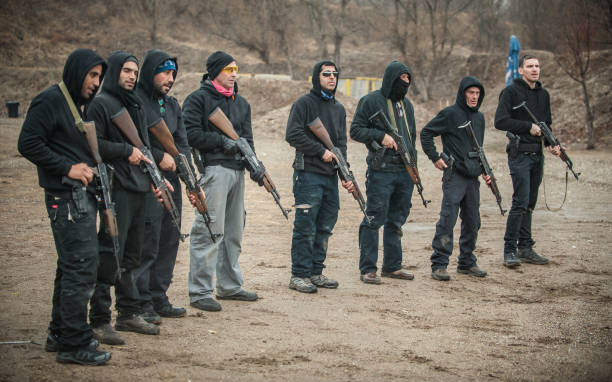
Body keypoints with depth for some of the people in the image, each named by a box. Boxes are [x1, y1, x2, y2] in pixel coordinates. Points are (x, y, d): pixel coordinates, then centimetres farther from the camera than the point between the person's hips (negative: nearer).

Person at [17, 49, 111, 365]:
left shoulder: (81, 104, 19)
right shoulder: (50, 101, -10)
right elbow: (28, 144, -16)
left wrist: (89, 168, 7)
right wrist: (68, 168, -18)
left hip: (83, 196, 10)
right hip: (66, 198, -10)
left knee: (72, 267, 15)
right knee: (81, 267, -12)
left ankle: (60, 335, 24)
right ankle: (75, 343, -7)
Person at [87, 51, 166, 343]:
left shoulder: (135, 104, 19)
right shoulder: (101, 104, -7)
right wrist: (126, 151, -13)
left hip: (139, 188, 9)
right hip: (116, 189, -8)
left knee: (131, 254, 14)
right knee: (110, 255, -8)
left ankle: (128, 313, 22)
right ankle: (99, 321, -3)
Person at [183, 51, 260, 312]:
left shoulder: (241, 103, 20)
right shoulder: (198, 99, -3)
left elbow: (246, 137, 17)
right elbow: (190, 133, -12)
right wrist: (221, 141, -17)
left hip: (237, 169, 8)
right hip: (214, 169, -8)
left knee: (234, 231, 13)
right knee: (209, 231, -10)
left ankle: (230, 286, 24)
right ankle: (200, 292, -6)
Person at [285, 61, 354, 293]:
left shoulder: (339, 109, 16)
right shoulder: (304, 104, -5)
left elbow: (341, 144, 14)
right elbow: (293, 135, -14)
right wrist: (321, 151, -14)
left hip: (331, 177, 7)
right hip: (308, 175, -7)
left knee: (325, 228, 10)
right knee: (305, 228, -5)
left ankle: (316, 273, 19)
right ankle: (299, 276, 1)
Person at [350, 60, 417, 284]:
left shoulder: (406, 104, 17)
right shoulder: (371, 101, -4)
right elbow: (355, 130, -6)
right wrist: (380, 136, -17)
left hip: (405, 171, 7)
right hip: (381, 171, -7)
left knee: (396, 220, 12)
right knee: (374, 219, -7)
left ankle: (392, 266, 21)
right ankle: (368, 269, -3)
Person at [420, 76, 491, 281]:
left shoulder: (479, 117, 15)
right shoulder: (450, 114, -6)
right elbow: (426, 133, -4)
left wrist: (484, 169, 16)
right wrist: (435, 158, -9)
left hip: (473, 178, 7)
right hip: (454, 176, -7)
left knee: (472, 223, 11)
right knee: (447, 220, -11)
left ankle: (467, 262, 23)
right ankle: (439, 264, -7)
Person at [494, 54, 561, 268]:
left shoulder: (543, 94, 15)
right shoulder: (511, 91, -6)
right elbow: (500, 121, -14)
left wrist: (552, 144, 5)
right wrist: (528, 126, -15)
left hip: (537, 155, 7)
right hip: (519, 154, -7)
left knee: (530, 204, 10)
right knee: (521, 202, -12)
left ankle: (525, 248, 16)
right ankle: (510, 250, -7)